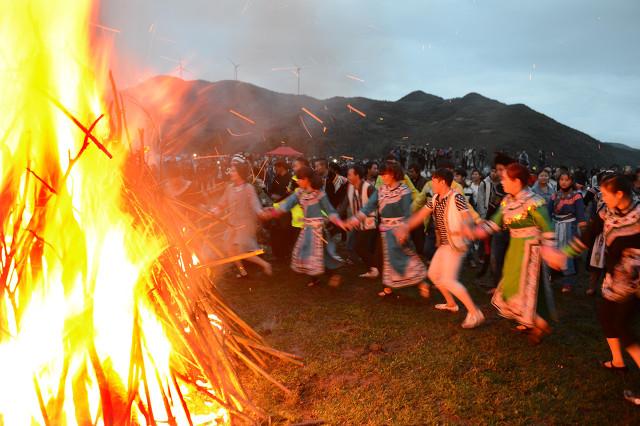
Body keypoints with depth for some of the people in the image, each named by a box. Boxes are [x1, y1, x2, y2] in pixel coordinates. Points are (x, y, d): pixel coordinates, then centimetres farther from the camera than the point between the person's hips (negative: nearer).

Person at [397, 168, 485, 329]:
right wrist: (405, 228, 0)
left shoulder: (456, 198, -18)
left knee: (448, 280, -15)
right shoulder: (434, 199, 7)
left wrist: (457, 232, -41)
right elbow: (420, 215, 9)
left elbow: (469, 220, -24)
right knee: (433, 274, 18)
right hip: (443, 244, 9)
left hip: (455, 245, -9)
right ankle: (451, 303, 36)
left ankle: (474, 313, -8)